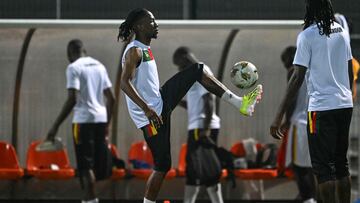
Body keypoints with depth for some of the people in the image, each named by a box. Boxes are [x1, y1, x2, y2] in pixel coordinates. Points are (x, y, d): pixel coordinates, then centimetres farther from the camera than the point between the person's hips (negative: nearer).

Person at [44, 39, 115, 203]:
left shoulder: (74, 68, -6)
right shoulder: (99, 66, 14)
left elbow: (72, 99, -17)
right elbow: (110, 98, 14)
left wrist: (56, 126, -15)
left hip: (83, 120, -7)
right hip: (101, 118, 7)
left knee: (85, 165, -5)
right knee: (97, 162, 12)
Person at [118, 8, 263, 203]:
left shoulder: (145, 49, 12)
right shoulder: (134, 51, -17)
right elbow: (124, 83, -28)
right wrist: (147, 109, -34)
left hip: (160, 102, 10)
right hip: (151, 113, -10)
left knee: (197, 70, 9)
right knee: (162, 165, -7)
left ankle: (239, 103, 8)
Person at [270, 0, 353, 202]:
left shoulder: (308, 36, -12)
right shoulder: (341, 31, 7)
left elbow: (297, 78, -15)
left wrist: (279, 117, -14)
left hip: (322, 108, -6)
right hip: (345, 104, 6)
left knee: (323, 166, -1)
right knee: (341, 163, 15)